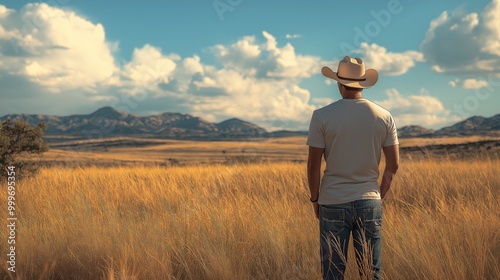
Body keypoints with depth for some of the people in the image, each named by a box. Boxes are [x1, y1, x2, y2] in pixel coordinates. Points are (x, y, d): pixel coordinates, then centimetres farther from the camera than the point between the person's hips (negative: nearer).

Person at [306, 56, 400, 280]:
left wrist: (314, 198, 7)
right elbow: (393, 164, 3)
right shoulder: (384, 117, 0)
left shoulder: (322, 116, -8)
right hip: (369, 203, 2)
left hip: (333, 203, -2)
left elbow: (313, 165, -7)